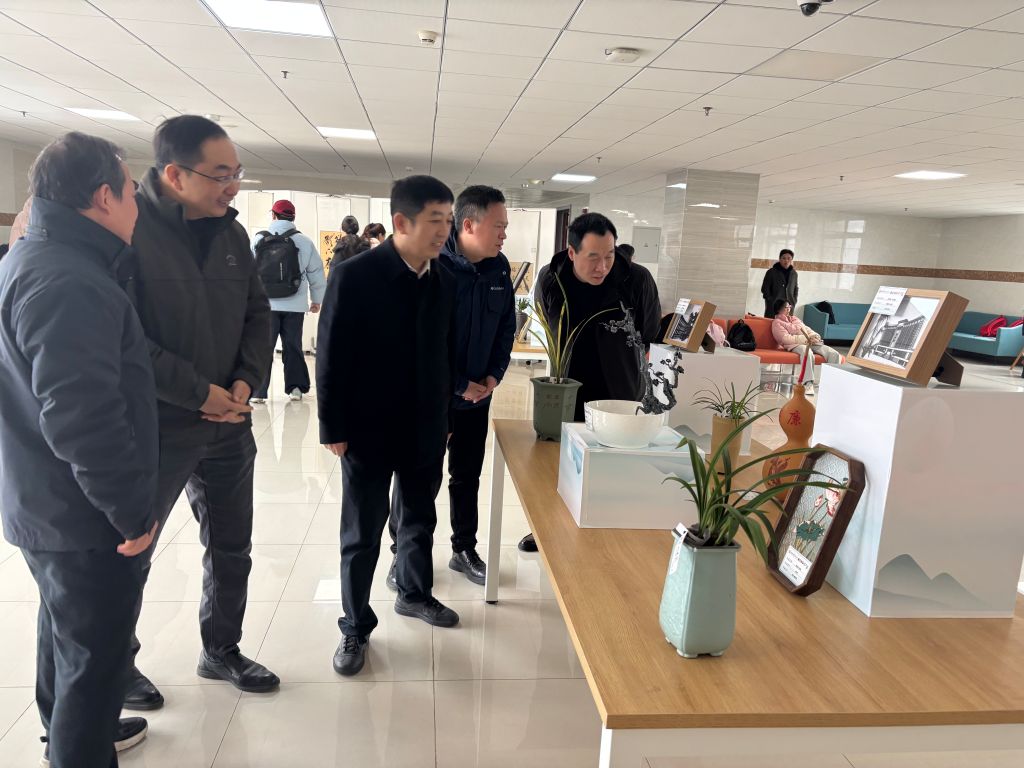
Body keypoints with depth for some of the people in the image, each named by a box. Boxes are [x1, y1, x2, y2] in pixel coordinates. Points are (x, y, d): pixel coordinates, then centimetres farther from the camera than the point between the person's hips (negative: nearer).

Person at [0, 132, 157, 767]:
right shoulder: (69, 283, -26)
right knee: (96, 656, 6)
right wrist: (132, 512, -21)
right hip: (85, 520, -11)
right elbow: (82, 416, -32)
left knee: (67, 631, 28)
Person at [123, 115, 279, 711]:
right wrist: (199, 392, -20)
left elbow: (258, 312, 9)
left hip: (228, 421, 6)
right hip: (153, 427, -6)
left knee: (232, 548, 17)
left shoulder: (231, 232, 3)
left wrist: (246, 380, -6)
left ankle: (222, 650, 38)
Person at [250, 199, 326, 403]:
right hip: (294, 305, 1)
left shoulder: (258, 239, 1)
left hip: (265, 304, 0)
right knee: (293, 346, 12)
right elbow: (316, 273, 6)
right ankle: (295, 387, 14)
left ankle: (258, 391, 1)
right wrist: (317, 299, 18)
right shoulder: (304, 241, 1)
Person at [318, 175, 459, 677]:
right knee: (362, 535, 8)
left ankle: (414, 594, 42)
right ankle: (355, 627, 25)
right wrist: (333, 429, -11)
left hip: (426, 430, 5)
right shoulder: (354, 275, -14)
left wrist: (444, 417, 11)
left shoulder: (443, 281, 2)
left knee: (420, 519, 20)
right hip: (368, 430, -5)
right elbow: (330, 357, -12)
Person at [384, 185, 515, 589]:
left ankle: (464, 551, 34)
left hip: (478, 395, 6)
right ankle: (402, 553, 27)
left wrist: (494, 375, -1)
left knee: (467, 477, 17)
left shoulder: (499, 267, 0)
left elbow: (506, 327, 11)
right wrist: (460, 385, -16)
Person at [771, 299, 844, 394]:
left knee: (833, 353, -16)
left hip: (810, 342, 7)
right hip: (795, 345, -7)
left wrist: (814, 336, -2)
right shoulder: (777, 322, 7)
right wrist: (805, 339, -15)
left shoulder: (795, 319, 31)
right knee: (807, 352, -43)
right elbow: (786, 339, -8)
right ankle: (808, 384, -49)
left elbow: (807, 329, 24)